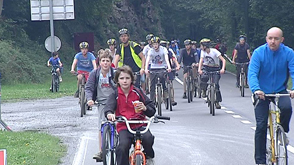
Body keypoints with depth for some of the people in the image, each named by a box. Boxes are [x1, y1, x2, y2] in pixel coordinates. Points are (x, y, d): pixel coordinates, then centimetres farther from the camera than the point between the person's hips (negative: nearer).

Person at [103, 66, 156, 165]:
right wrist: (109, 113, -37)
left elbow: (152, 110, 8)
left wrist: (145, 108, -16)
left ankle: (149, 155, 3)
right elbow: (109, 105, -13)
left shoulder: (137, 92, 7)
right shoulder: (115, 95, 8)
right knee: (122, 148, -26)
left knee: (148, 138, -29)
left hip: (139, 124, 0)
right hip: (124, 127, 0)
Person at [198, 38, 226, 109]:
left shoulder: (214, 51, -18)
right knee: (204, 77, -31)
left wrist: (223, 69, -38)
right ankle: (204, 91, -5)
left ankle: (217, 102, -2)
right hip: (206, 68, 2)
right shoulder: (203, 51, -7)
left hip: (215, 69, -2)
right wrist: (199, 69, -36)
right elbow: (201, 60, -19)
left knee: (216, 84, -15)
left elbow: (223, 60, -22)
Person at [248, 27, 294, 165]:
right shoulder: (259, 52, -13)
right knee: (261, 126, -7)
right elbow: (252, 73, -20)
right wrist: (256, 89, -39)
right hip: (262, 93, -1)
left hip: (280, 91, 1)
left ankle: (282, 131, 1)